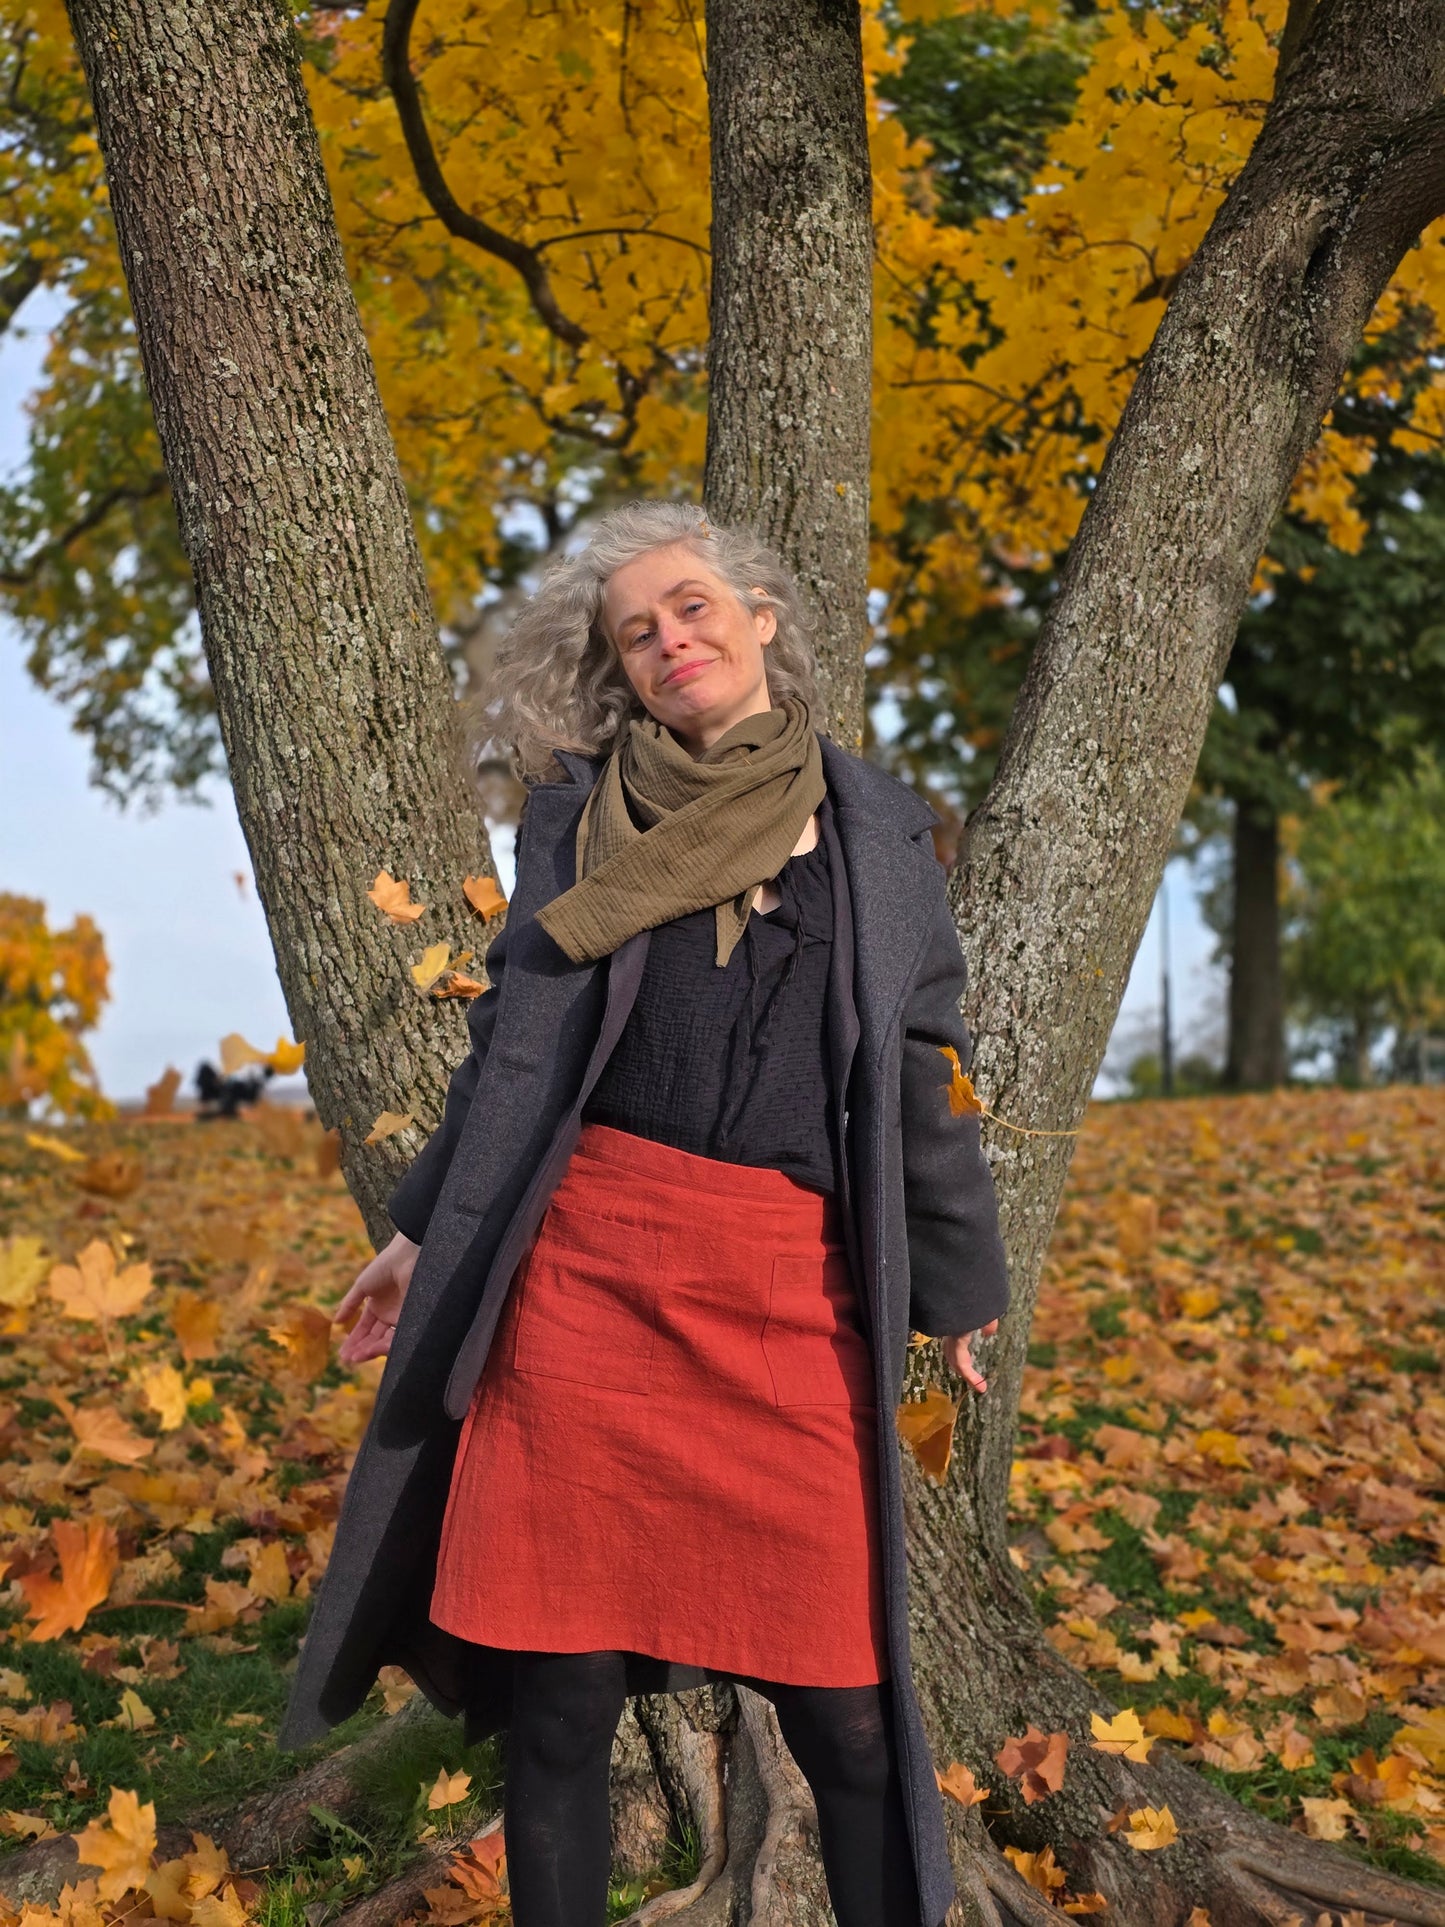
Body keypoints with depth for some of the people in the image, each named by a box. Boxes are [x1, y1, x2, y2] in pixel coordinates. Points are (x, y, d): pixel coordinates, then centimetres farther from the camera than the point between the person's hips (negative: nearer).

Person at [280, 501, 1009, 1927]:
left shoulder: (875, 830, 11)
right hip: (584, 1267, 1)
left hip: (794, 1295, 0)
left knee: (844, 1709, -2)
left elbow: (923, 1074, 13)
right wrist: (423, 1229, 13)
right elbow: (512, 1045, 15)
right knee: (557, 1701, 4)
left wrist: (957, 1287, 14)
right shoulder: (580, 813, 11)